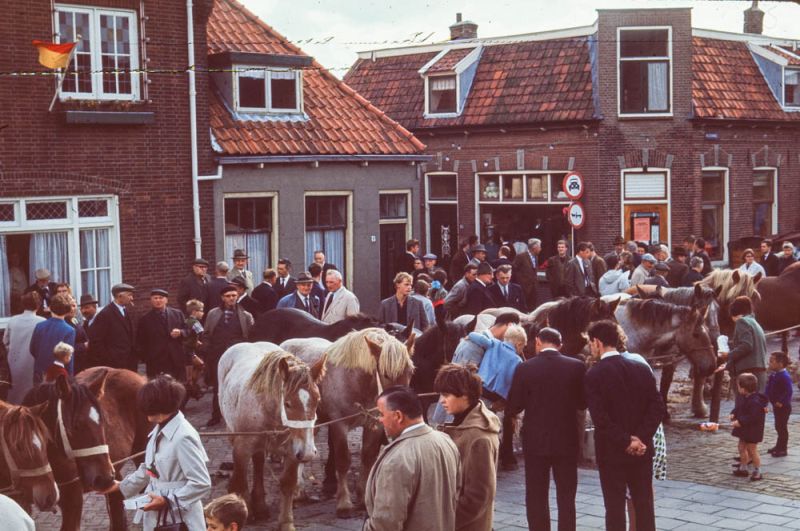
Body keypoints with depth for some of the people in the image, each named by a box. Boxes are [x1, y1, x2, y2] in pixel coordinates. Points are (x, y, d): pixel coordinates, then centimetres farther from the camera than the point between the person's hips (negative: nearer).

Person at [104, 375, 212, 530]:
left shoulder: (183, 437, -23)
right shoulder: (159, 430, 4)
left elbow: (202, 484, -23)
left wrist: (168, 501, -23)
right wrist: (121, 486, 20)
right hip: (156, 517, 9)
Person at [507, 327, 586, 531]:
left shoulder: (525, 368, -10)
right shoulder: (576, 367, -5)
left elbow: (514, 407, -4)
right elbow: (583, 403, 5)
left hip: (535, 440, -1)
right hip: (567, 440, 1)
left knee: (536, 497, 8)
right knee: (566, 498, 11)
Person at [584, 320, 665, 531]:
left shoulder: (593, 375, -11)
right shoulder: (641, 369, 2)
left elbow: (600, 418, -19)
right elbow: (657, 408, -4)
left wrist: (625, 442, -12)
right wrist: (641, 438, -8)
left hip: (611, 451, -4)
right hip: (642, 450, 4)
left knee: (615, 507, 3)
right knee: (644, 504, 12)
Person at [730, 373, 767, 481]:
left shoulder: (755, 401, -27)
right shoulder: (745, 398, 4)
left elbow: (753, 417, -31)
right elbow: (739, 407, 17)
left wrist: (740, 422, -30)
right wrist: (734, 413, -2)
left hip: (752, 431, -10)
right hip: (744, 430, 10)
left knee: (752, 450, -1)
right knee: (742, 447, 17)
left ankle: (757, 471, 10)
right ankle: (743, 468, 28)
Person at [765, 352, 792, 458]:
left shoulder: (785, 377, -23)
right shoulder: (773, 375, 6)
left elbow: (788, 392, -27)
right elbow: (769, 388, 16)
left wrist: (780, 402, -25)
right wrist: (768, 397, 3)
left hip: (783, 406, -9)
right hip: (777, 406, 9)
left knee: (782, 427, -2)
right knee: (778, 426, 19)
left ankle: (782, 449, 6)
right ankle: (779, 446, 30)